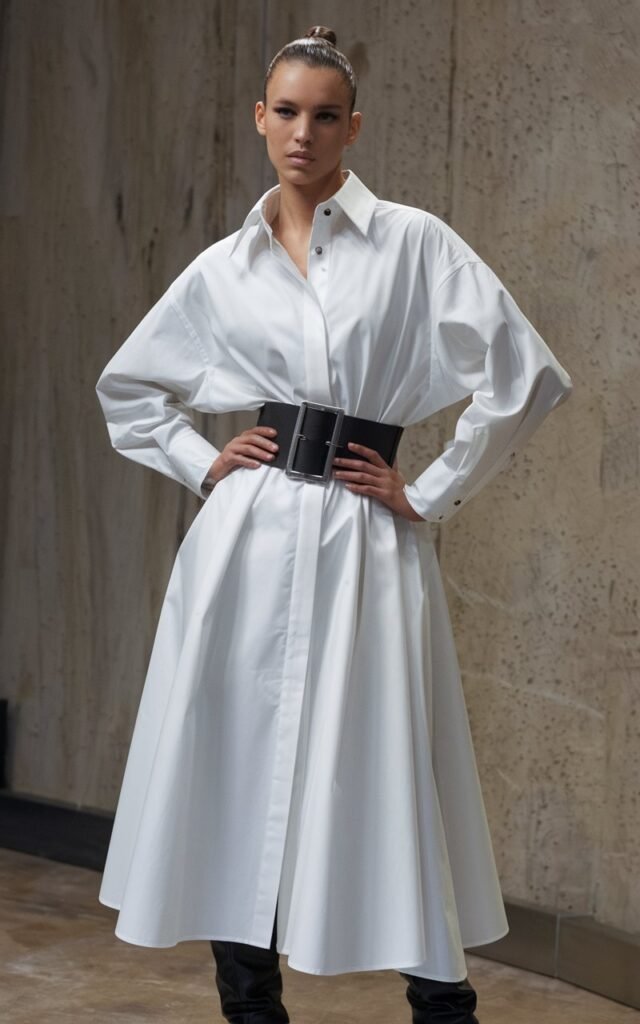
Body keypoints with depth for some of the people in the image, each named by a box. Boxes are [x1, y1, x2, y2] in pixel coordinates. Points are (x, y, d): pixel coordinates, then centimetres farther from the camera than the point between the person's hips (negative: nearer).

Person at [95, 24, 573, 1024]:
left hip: (365, 544, -3)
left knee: (382, 775, -4)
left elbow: (522, 373, -6)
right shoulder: (223, 269, 9)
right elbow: (126, 388, 23)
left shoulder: (413, 243, -1)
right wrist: (199, 463, 9)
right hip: (248, 539, 3)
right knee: (235, 775, 5)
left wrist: (431, 493, -4)